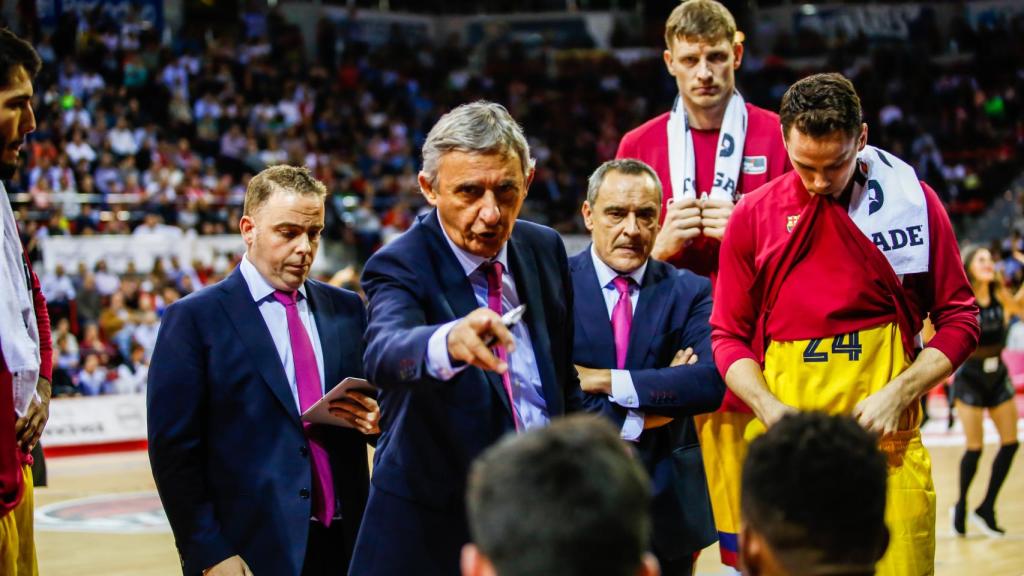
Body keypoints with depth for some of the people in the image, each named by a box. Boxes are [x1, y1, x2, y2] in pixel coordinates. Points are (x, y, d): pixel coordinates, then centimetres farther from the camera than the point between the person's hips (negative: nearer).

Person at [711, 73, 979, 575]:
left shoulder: (913, 200, 2)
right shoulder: (753, 216, 5)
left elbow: (958, 319, 5)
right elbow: (728, 335, 9)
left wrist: (898, 395, -8)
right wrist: (770, 409, -7)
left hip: (887, 439, -1)